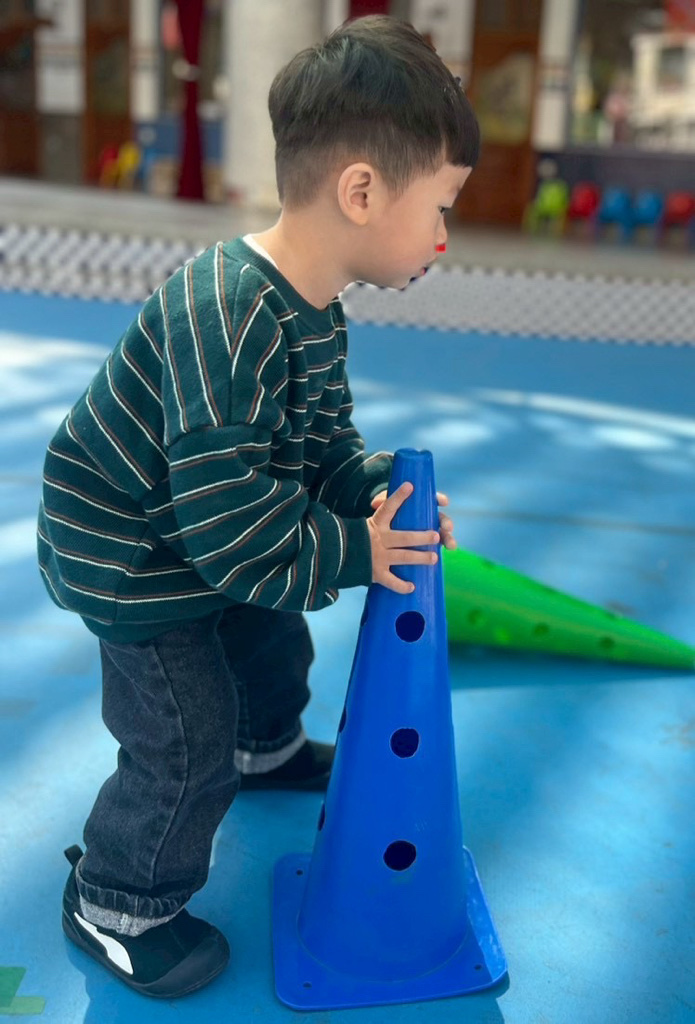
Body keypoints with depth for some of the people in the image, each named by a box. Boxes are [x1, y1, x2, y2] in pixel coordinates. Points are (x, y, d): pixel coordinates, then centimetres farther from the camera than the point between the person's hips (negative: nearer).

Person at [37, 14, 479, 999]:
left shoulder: (317, 315, -4)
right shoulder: (229, 323, -37)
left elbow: (322, 448, 3)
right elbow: (232, 523, -36)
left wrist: (379, 490, -15)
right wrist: (354, 552, -25)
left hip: (206, 542, 9)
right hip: (125, 556, -9)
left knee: (274, 644, 27)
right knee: (189, 739, -2)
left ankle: (268, 748, 60)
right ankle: (115, 905, 24)